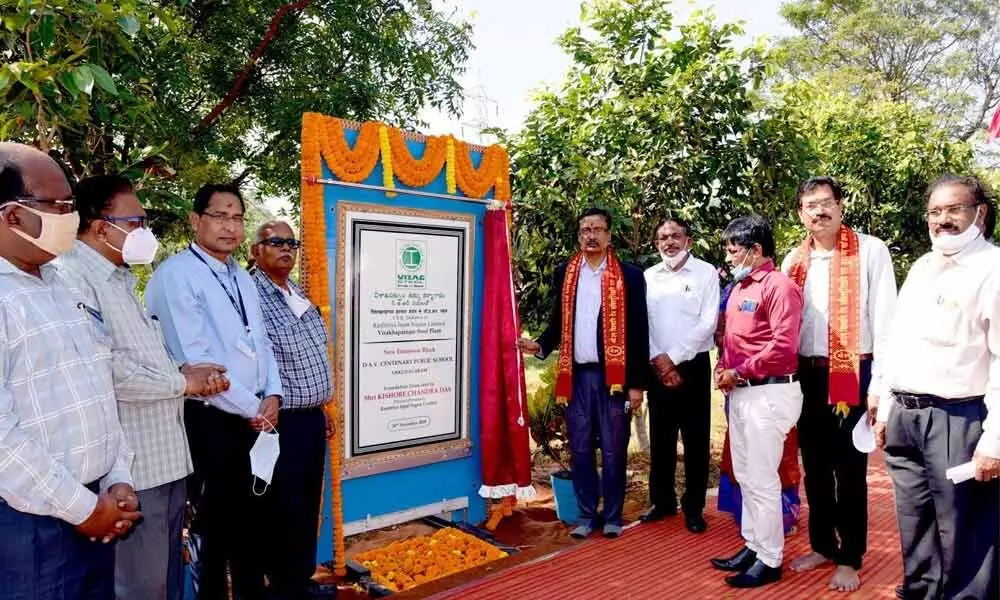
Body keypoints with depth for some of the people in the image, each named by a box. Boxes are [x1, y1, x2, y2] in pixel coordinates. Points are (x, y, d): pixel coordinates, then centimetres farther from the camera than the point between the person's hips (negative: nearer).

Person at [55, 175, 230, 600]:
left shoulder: (122, 280, 17)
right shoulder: (71, 277, -15)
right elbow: (106, 370, -26)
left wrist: (188, 375, 1)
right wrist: (181, 383, -12)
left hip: (166, 458, 10)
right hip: (131, 467, -10)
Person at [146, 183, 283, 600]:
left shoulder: (244, 279, 14)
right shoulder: (176, 274, -11)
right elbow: (195, 359, -19)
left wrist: (272, 396, -1)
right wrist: (253, 408, -13)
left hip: (254, 421, 7)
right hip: (210, 422, -7)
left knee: (253, 520, 16)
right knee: (217, 523, 6)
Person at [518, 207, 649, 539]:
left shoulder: (629, 275, 0)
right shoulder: (564, 274, 9)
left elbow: (639, 331, -2)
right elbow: (558, 322, 13)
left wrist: (637, 383, -5)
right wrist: (540, 345, -8)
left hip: (614, 376, -2)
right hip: (576, 375, 3)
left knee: (613, 449, 6)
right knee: (580, 449, 9)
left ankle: (612, 516, 21)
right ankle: (587, 515, 23)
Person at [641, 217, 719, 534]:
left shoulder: (706, 272, -3)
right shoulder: (648, 276, 7)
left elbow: (708, 322, -10)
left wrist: (673, 357, -13)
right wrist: (657, 359, -9)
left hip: (693, 365, -3)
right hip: (658, 368, 3)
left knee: (695, 439, 4)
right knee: (660, 437, 11)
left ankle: (694, 506, 17)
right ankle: (662, 500, 25)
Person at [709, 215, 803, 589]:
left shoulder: (779, 286, -13)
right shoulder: (739, 287, 15)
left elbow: (783, 347, -22)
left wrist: (739, 372, -15)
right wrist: (723, 369, 4)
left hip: (768, 392, -9)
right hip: (740, 391, 9)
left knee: (762, 480, -1)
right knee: (745, 476, 16)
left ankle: (770, 560, 13)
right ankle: (753, 546, 29)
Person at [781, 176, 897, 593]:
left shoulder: (870, 251, -7)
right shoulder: (794, 261, 8)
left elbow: (885, 321, -9)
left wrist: (880, 386, -12)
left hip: (853, 373, -5)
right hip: (807, 374, 5)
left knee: (850, 469, 5)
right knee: (815, 466, 14)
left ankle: (850, 558, 21)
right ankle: (822, 545, 30)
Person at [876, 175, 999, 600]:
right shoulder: (920, 268, 15)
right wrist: (886, 409, 15)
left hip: (958, 421, -7)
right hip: (905, 418, 7)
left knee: (964, 541, 4)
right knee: (915, 533, 19)